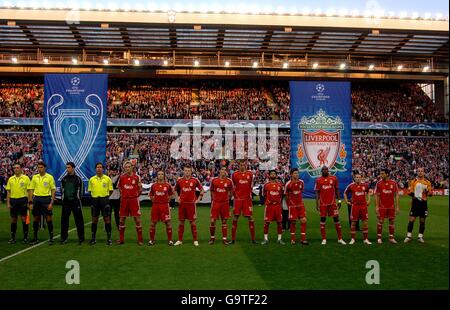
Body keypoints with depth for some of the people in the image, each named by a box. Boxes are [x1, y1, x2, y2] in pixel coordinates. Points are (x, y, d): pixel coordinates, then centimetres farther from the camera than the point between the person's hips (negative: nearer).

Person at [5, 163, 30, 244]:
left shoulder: (26, 178, -1)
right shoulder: (11, 179, 8)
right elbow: (8, 191, 9)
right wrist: (8, 203, 3)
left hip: (23, 199, -3)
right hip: (13, 200, 3)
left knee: (24, 219, 0)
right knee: (13, 220, 7)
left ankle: (25, 237, 8)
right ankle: (13, 238, 15)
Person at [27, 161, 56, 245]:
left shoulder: (50, 177, -3)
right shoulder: (34, 177, 7)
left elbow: (53, 190, -3)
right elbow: (31, 190, 10)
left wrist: (51, 202, -10)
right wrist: (30, 202, 2)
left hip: (46, 199, -3)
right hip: (36, 199, 4)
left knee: (49, 218, -3)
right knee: (35, 219, 7)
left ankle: (51, 238, 7)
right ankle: (35, 238, 18)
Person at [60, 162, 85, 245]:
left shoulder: (78, 179, 1)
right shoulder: (64, 179, 10)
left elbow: (80, 190, 2)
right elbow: (62, 189, 15)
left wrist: (78, 199, -4)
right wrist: (63, 198, 7)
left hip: (75, 202, -3)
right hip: (66, 202, 3)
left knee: (79, 220, 0)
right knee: (64, 220, 5)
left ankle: (81, 238, 7)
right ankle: (64, 238, 14)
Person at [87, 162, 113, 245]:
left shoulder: (107, 178, 0)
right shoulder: (91, 179, 6)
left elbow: (110, 190, 4)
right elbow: (90, 190, 13)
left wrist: (105, 196, 2)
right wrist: (96, 196, 6)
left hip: (104, 200, -2)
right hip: (95, 200, 2)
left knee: (107, 219, -1)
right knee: (94, 219, 7)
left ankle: (109, 238, 5)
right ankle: (93, 238, 16)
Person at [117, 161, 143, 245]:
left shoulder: (136, 177, -3)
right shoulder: (122, 177, 5)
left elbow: (140, 188, 5)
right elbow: (119, 187, 19)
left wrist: (136, 195, -2)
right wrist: (122, 194, 10)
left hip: (134, 199, -3)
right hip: (124, 200, 3)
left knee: (137, 219, -3)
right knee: (122, 219, 6)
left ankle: (140, 239, 4)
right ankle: (121, 239, 17)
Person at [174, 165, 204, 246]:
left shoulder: (195, 180, -1)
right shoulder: (179, 180, 5)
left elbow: (202, 190, 7)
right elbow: (175, 190, 21)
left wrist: (198, 199, 1)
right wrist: (177, 198, 9)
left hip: (191, 203, -2)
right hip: (182, 204, 2)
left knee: (192, 222, 1)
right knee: (181, 221, 6)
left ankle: (195, 240, 10)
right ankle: (180, 240, 14)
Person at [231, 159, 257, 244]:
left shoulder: (250, 174, 5)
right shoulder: (234, 175, 2)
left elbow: (251, 187, 13)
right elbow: (233, 187, 8)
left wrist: (249, 195, 10)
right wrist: (236, 196, 3)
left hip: (247, 199, 1)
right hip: (238, 199, -1)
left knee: (250, 217, 0)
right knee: (235, 217, 2)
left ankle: (253, 238, 9)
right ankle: (233, 239, 10)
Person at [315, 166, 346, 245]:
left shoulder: (334, 178, 3)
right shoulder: (318, 180, 1)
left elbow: (337, 190, 9)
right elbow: (317, 193, 3)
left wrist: (339, 200, 4)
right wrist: (317, 203, -2)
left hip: (332, 202, 0)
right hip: (323, 203, 0)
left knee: (336, 219, 2)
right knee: (323, 220, 3)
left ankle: (340, 239, 10)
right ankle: (324, 239, 11)